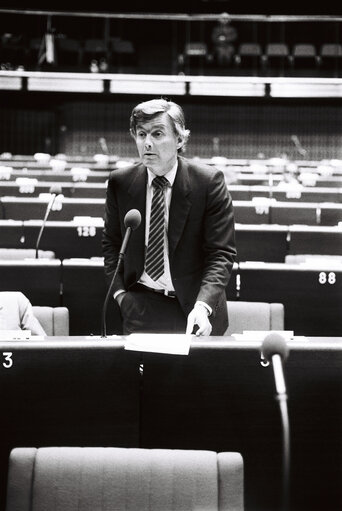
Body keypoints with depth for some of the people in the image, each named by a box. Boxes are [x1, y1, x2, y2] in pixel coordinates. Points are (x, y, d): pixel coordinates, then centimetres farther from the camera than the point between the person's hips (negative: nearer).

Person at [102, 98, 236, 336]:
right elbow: (111, 242, 12)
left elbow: (222, 252, -13)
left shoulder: (209, 181, -11)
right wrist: (119, 292, -1)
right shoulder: (120, 182, -1)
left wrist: (203, 305, -26)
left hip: (193, 308, -2)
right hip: (141, 306, 2)